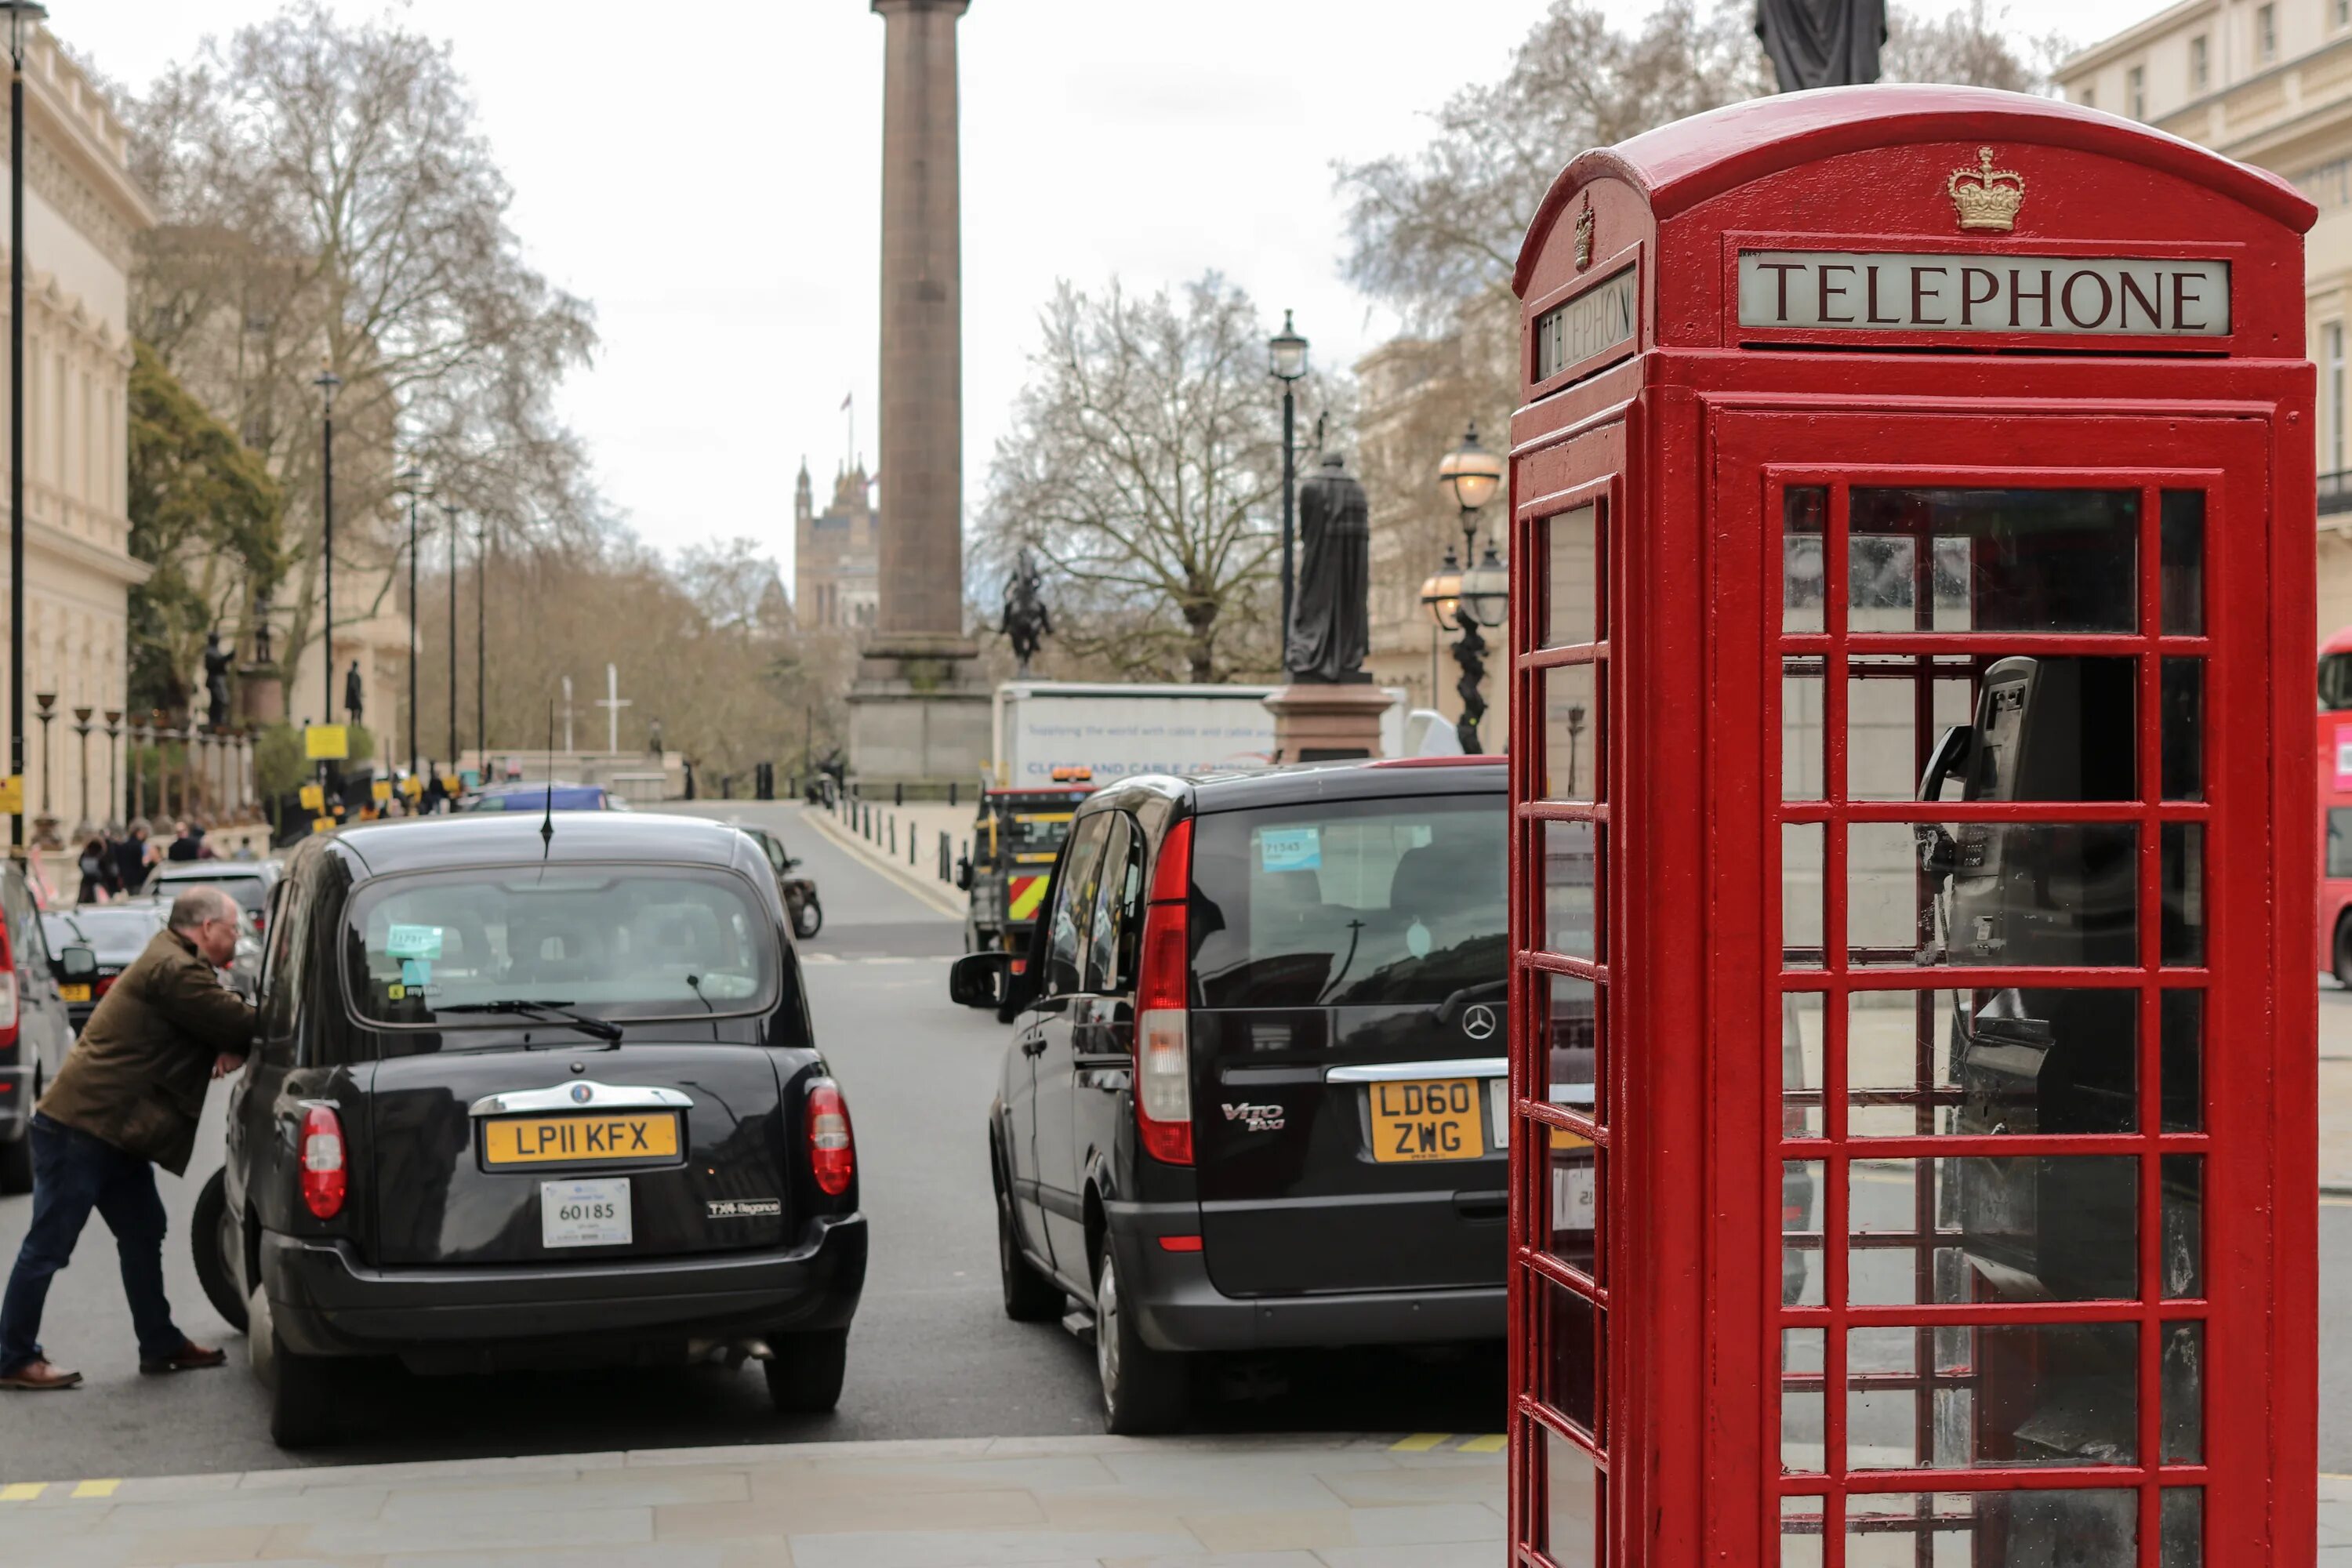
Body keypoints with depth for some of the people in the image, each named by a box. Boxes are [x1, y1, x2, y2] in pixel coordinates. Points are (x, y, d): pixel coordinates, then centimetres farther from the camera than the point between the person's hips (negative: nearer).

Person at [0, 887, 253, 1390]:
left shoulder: (171, 963, 15)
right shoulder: (173, 970, -18)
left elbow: (219, 1022, 16)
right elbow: (242, 1023, -19)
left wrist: (231, 1045, -6)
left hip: (110, 1130, 11)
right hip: (80, 1126, -11)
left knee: (143, 1235, 15)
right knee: (49, 1246, -2)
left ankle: (160, 1345, 24)